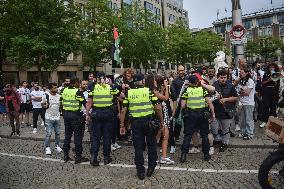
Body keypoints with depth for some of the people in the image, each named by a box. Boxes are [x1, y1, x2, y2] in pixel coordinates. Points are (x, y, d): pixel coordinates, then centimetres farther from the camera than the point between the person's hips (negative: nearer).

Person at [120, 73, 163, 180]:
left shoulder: (129, 93, 2)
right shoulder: (149, 91, -4)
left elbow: (123, 111, -1)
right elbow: (158, 108, -9)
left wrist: (122, 125, 6)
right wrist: (161, 121, 2)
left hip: (135, 122, 2)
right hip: (149, 121, -1)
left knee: (138, 147, 10)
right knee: (151, 145, 18)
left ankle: (140, 172, 17)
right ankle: (151, 167, 23)